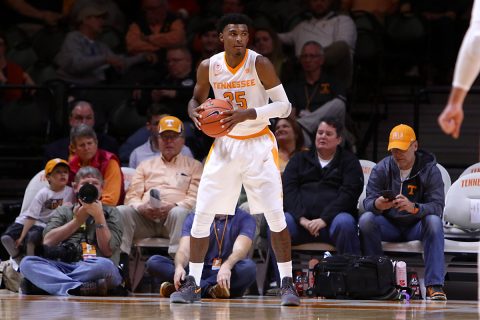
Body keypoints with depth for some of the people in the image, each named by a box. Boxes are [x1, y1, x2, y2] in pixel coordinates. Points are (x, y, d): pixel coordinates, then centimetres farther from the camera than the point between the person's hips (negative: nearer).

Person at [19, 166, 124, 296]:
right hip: (63, 266, 2)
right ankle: (79, 288, -45)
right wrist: (77, 221, 2)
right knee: (27, 262, -27)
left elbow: (107, 251, 2)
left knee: (105, 265, -38)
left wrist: (99, 217, -5)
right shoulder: (63, 211, 23)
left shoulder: (110, 213, 17)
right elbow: (48, 241, 5)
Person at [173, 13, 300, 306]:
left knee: (276, 215, -11)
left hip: (259, 145, -3)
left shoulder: (260, 64, -15)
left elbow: (285, 106, -17)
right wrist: (194, 111, -12)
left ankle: (287, 283, -2)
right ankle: (192, 284, 9)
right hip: (225, 145, 3)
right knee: (202, 215, -1)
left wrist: (247, 114, -29)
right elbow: (197, 98, 12)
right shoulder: (208, 67, -5)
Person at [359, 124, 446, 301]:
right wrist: (377, 204, -36)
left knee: (434, 221, -34)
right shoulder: (381, 169, -2)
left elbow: (437, 205, -19)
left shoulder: (430, 170, -8)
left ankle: (434, 286, -35)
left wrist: (414, 208, -41)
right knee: (366, 219, -27)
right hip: (389, 225, 2)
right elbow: (368, 201, -9)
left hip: (417, 226, -2)